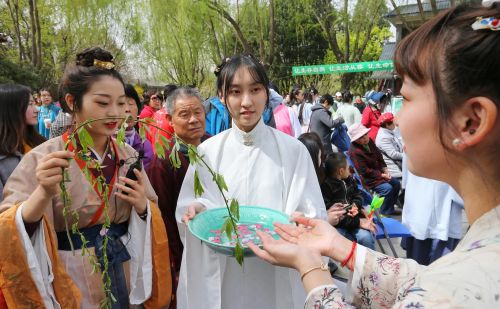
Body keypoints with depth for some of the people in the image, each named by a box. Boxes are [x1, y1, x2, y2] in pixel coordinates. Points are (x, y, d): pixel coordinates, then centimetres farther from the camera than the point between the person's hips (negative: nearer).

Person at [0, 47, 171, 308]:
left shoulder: (129, 156, -3)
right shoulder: (42, 159, -15)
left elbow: (146, 213, 5)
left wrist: (142, 206, -17)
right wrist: (43, 194, -38)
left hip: (125, 276, 4)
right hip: (71, 286, -3)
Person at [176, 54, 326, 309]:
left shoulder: (293, 150, -7)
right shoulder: (207, 151, -3)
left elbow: (314, 216, -6)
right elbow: (188, 209, 2)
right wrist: (197, 209, -20)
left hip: (277, 276, -1)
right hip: (222, 274, 2)